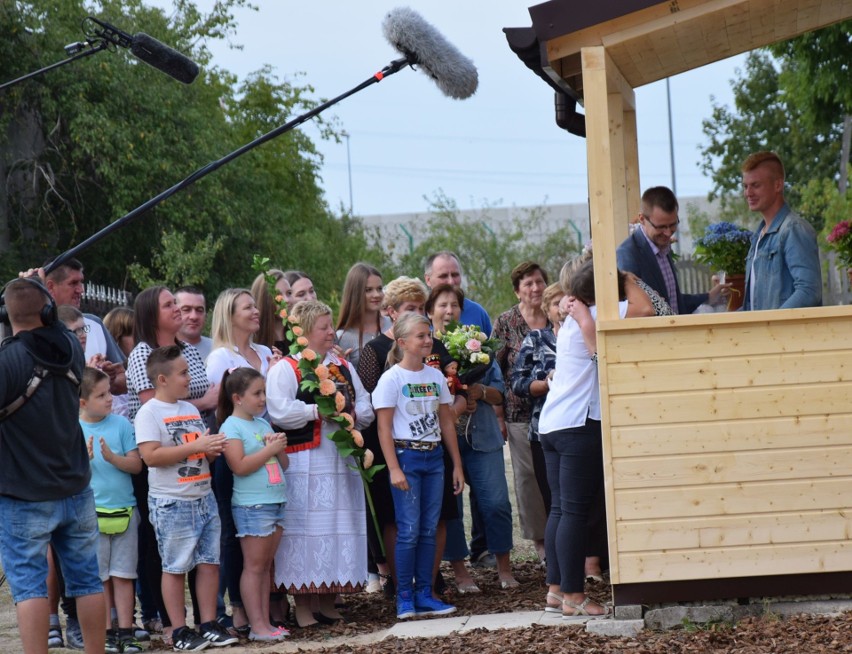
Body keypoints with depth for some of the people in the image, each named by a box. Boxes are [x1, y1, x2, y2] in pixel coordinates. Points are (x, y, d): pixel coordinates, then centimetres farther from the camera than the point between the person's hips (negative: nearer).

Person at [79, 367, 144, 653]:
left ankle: (125, 631, 8)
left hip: (123, 509, 1)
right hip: (91, 513, -1)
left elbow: (136, 464, 0)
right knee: (99, 576, 4)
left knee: (123, 575, 4)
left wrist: (112, 457, -16)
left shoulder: (121, 424, 2)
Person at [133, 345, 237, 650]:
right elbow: (150, 455, -20)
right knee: (175, 567, 0)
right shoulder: (149, 413, -9)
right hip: (172, 503, -7)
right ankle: (179, 631, 7)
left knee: (209, 562, 6)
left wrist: (213, 450, -1)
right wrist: (194, 447, -21)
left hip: (204, 498, 7)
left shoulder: (191, 409, 15)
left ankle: (209, 625, 14)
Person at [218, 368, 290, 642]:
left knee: (265, 567, 9)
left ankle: (265, 623, 11)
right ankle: (257, 626, -4)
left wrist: (280, 448, -2)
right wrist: (269, 449, -13)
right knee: (254, 567, -4)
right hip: (252, 505, -7)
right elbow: (240, 466, -18)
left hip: (275, 503, 7)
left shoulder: (263, 424, 15)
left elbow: (283, 465, 18)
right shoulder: (232, 426, -6)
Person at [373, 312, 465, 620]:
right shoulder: (392, 378, -6)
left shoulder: (436, 376, 11)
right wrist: (394, 468, -15)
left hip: (434, 456, 5)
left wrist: (457, 465, 13)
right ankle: (404, 597, 1)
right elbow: (384, 427, -9)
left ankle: (424, 595, 11)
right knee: (409, 530, -6)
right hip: (406, 456, -5)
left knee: (429, 529, 6)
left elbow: (446, 423, 15)